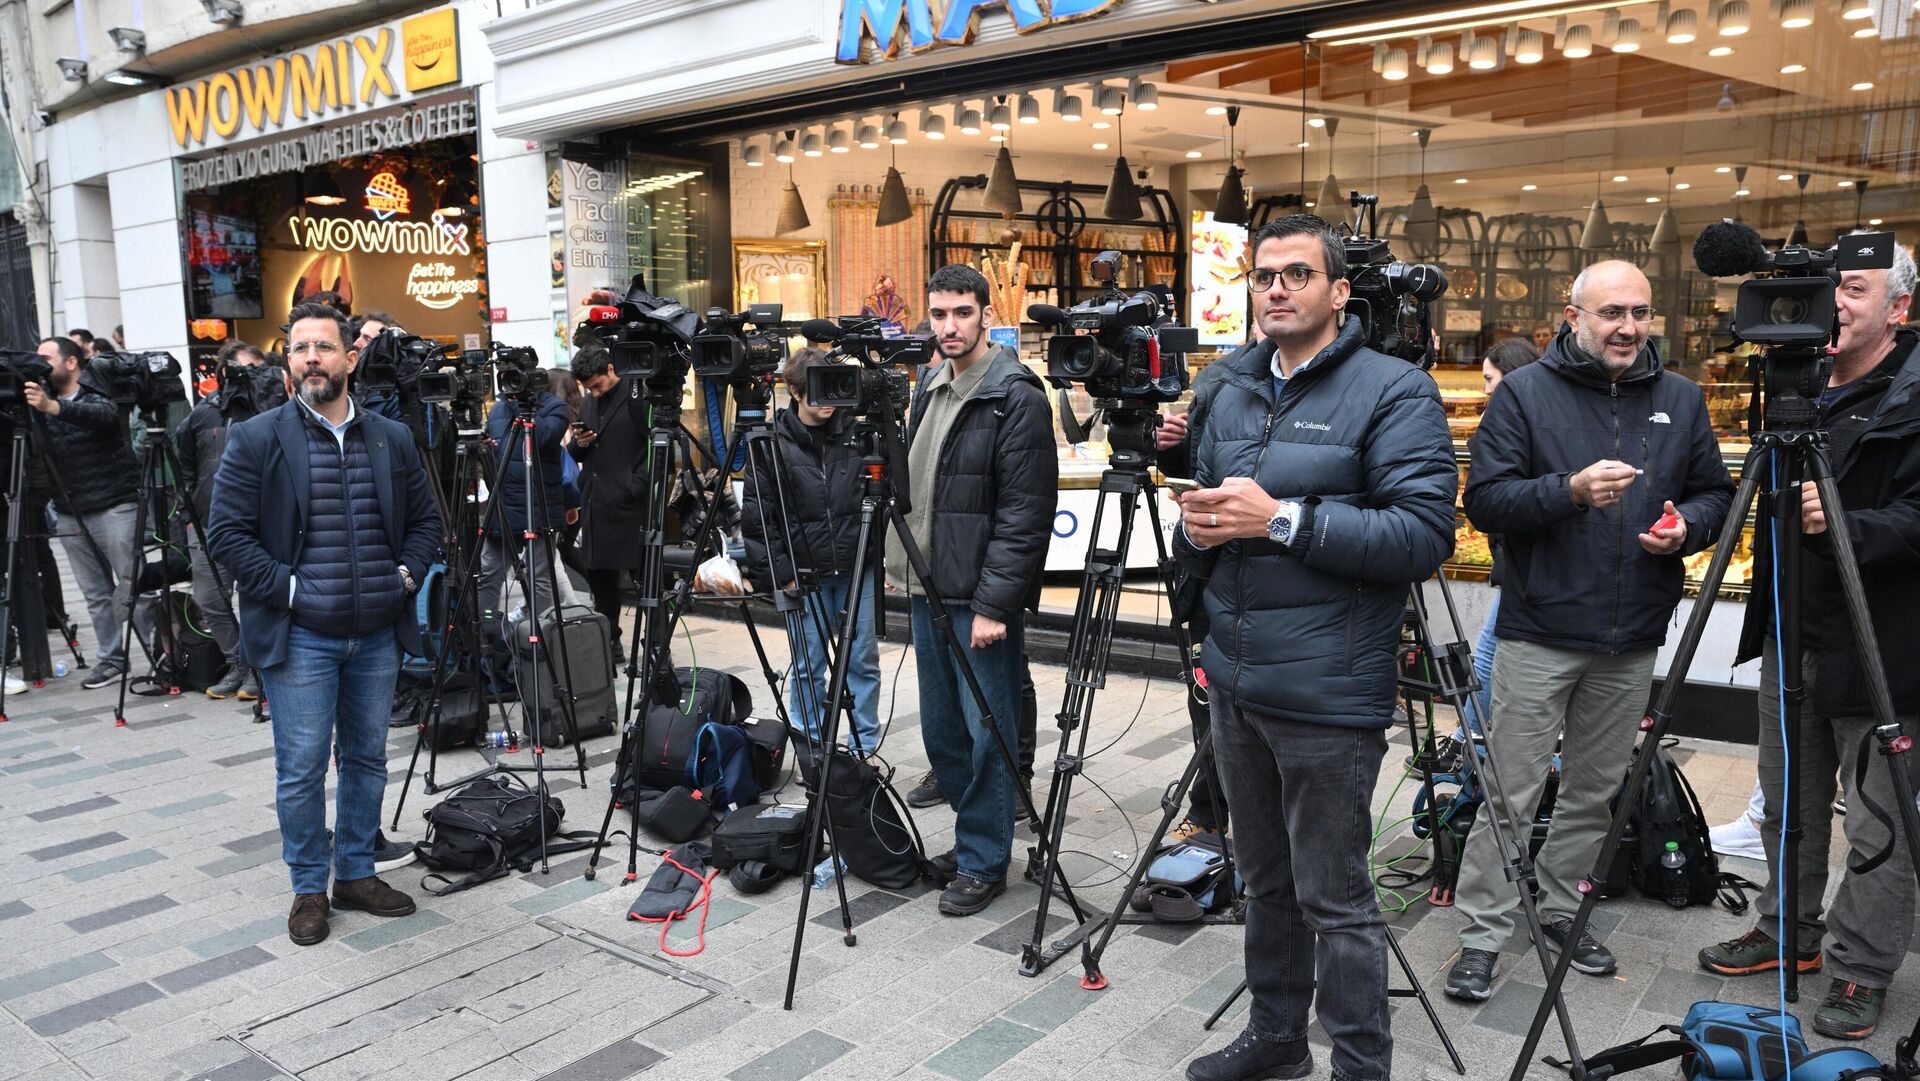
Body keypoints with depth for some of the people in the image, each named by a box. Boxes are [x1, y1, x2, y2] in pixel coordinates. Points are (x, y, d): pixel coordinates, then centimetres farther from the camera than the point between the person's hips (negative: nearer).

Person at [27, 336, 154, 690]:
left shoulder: (100, 393, -3)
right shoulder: (40, 398, 13)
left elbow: (104, 415, -26)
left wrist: (53, 407, -41)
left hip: (115, 507, -6)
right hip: (71, 514, 6)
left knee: (133, 584, -6)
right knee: (96, 594, 9)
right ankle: (111, 659, 15)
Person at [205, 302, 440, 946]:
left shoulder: (392, 439, 8)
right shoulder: (256, 440, -4)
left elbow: (425, 520, 15)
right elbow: (226, 533, -6)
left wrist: (407, 573, -1)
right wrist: (287, 588, -13)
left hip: (377, 635, 4)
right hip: (299, 637, -4)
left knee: (368, 760, 13)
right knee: (301, 770, 2)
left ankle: (356, 874, 28)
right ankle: (308, 890, 18)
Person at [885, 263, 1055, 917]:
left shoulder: (1015, 397, -12)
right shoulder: (931, 389, 14)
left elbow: (1024, 513, -17)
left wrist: (993, 603, -20)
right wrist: (902, 565, 16)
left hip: (981, 599, -8)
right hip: (928, 591, 8)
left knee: (987, 734, 2)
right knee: (941, 732, 16)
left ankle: (984, 862, 16)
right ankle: (973, 836, 33)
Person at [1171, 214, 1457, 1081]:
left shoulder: (1394, 392, -7)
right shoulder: (1231, 392, 14)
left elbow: (1424, 535, -18)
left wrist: (1283, 520, -22)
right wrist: (1200, 529, -4)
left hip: (1326, 697, -7)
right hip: (1236, 681, 7)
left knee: (1333, 901, 1)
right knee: (1266, 880, 20)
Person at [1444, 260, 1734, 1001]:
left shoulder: (1681, 400, 10)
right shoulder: (1525, 393, -4)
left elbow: (1715, 493, 15)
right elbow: (1485, 500, -10)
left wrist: (1687, 525, -7)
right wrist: (1570, 491, -24)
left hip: (1632, 640, 5)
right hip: (1539, 633, -4)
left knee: (1595, 790, 15)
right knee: (1510, 794, -1)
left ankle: (1559, 909, 32)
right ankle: (1482, 935, 9)